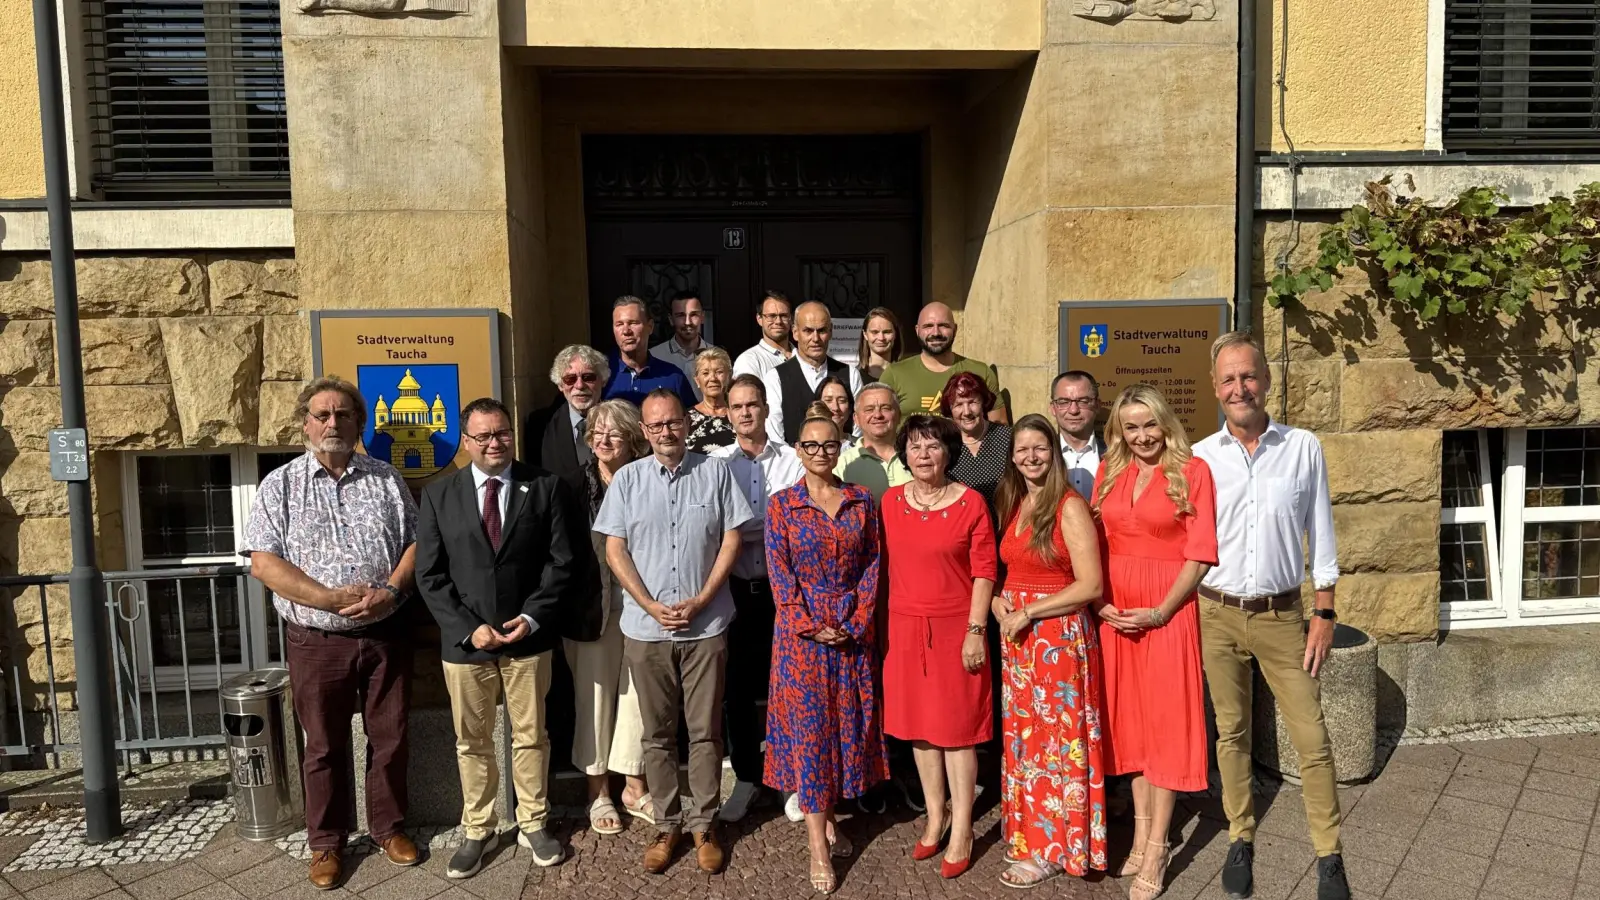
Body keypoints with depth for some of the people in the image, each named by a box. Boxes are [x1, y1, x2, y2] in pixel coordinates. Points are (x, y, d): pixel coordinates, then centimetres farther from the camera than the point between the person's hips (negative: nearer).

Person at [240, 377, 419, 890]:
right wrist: (334, 599, -17)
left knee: (390, 739, 11)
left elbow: (415, 542, 4)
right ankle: (327, 842, 27)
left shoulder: (386, 479, 6)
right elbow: (263, 563, -9)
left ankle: (389, 827, 29)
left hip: (385, 635, 2)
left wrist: (390, 591, -14)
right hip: (317, 641, -1)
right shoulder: (280, 485, -1)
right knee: (324, 748, 11)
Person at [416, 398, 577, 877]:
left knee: (530, 736, 12)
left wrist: (532, 617, -12)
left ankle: (533, 824, 29)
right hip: (464, 640, 1)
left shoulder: (545, 487, -1)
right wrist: (469, 627, -11)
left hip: (529, 636, 0)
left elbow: (561, 561, -2)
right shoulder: (438, 495, 1)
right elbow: (430, 574, -2)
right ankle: (477, 831, 29)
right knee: (472, 742, 12)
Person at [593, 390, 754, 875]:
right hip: (646, 627, 1)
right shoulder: (627, 479, 2)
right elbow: (615, 550, 0)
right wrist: (651, 606, -9)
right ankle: (666, 823, 24)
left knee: (706, 731, 7)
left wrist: (700, 601, -9)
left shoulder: (716, 472, 0)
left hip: (706, 624, -1)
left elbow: (731, 539, -1)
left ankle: (704, 823, 22)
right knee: (657, 733, 11)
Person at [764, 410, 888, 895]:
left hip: (853, 630, 3)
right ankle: (819, 845, 7)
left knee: (848, 723, 9)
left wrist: (857, 623, -7)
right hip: (802, 631, -3)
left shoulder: (862, 501, 4)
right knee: (808, 727, 0)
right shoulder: (781, 504, -3)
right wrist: (811, 627, -13)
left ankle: (827, 817, 27)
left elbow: (872, 565, 2)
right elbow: (780, 573, -6)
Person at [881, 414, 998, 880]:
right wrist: (883, 624, 8)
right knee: (919, 725, 13)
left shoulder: (971, 502, -7)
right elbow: (886, 565, 9)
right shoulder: (891, 501, 4)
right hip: (905, 629, 4)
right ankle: (935, 816, 30)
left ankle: (962, 831, 18)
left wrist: (976, 631, -12)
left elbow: (984, 571, -7)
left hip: (955, 629, -4)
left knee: (958, 728, 4)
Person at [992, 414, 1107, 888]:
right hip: (1017, 636, 7)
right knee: (1022, 736, 13)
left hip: (1059, 635, -7)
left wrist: (1028, 612, -16)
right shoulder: (1012, 505, 10)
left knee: (1058, 738, 3)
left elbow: (1090, 586, -17)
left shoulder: (1071, 507, -12)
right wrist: (998, 601, -2)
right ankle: (1029, 833, 28)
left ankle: (1055, 848, 15)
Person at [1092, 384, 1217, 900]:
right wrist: (1099, 601, -3)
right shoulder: (1109, 472, 8)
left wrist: (1161, 611, -15)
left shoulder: (1193, 471, -6)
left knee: (1165, 719, 1)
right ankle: (1141, 831, 26)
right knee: (1129, 716, 12)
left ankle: (1155, 851, 10)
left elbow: (1201, 553, -9)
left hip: (1167, 610, -4)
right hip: (1115, 612, 5)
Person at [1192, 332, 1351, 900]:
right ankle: (1241, 840, 26)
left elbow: (1320, 536, 3)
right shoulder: (1198, 459, -1)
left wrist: (1324, 614, 0)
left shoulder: (1303, 448, 0)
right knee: (1231, 733, 11)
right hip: (1216, 615, 1)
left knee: (1312, 738, 1)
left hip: (1281, 615, 0)